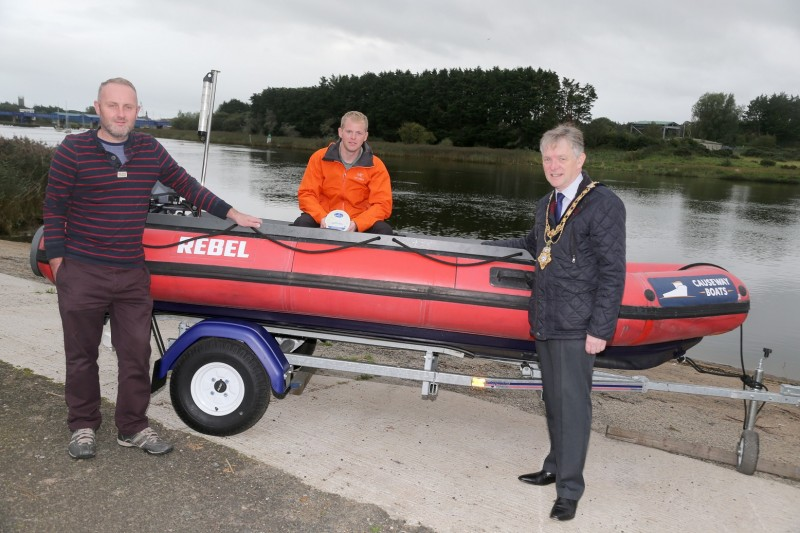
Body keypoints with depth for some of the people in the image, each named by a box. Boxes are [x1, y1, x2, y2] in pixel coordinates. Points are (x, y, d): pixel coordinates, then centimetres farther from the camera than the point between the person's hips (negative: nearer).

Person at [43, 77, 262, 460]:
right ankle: (82, 426, 26)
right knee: (82, 355, 9)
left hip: (132, 274, 3)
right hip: (82, 274, -3)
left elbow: (186, 185, 14)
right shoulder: (72, 150, -4)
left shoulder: (150, 150, 7)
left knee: (136, 355, 6)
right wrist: (56, 260, -5)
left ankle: (133, 428, 20)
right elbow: (54, 208, -2)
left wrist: (231, 214, 12)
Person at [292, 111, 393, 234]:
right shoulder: (319, 158, 0)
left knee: (384, 230, -27)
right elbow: (306, 194, -3)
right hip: (324, 223, 0)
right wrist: (322, 218, -23)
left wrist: (356, 224, -26)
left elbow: (382, 204, -9)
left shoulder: (376, 166, -3)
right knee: (301, 224, -30)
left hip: (360, 225, 1)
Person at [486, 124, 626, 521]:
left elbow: (612, 272, -13)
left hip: (577, 326, -7)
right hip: (544, 321, 7)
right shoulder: (546, 205, 12)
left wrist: (600, 329, -16)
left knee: (573, 404, -2)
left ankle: (569, 490, 9)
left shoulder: (604, 204, -11)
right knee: (553, 400, 17)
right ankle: (555, 467, 32)